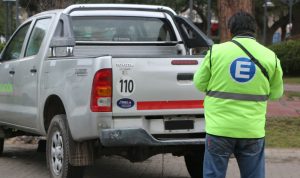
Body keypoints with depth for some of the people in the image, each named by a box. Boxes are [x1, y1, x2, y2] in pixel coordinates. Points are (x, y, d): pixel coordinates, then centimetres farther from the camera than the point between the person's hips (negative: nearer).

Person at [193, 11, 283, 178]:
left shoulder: (216, 51, -3)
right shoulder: (270, 57, 0)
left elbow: (199, 83, 5)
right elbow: (276, 93, 8)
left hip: (219, 128, -1)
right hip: (252, 131, 1)